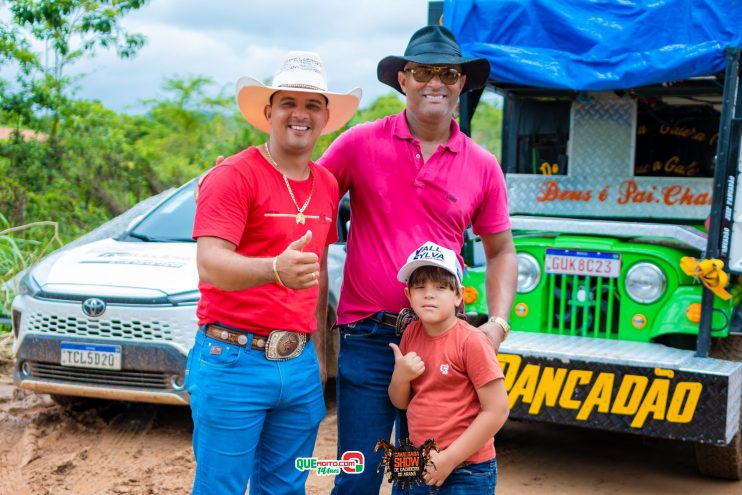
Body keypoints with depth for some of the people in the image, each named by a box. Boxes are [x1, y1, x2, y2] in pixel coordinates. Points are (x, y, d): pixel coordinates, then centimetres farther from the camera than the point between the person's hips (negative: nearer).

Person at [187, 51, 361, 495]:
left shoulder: (327, 185, 11)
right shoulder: (234, 176, -10)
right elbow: (210, 264, -22)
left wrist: (318, 351, 16)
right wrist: (275, 269, -40)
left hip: (300, 364, 6)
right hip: (234, 361, -6)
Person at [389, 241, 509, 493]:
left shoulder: (470, 341, -16)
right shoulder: (411, 334, 3)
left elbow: (497, 411, -16)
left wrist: (449, 459, -16)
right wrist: (400, 377, -10)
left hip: (466, 473, -6)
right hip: (421, 469, 6)